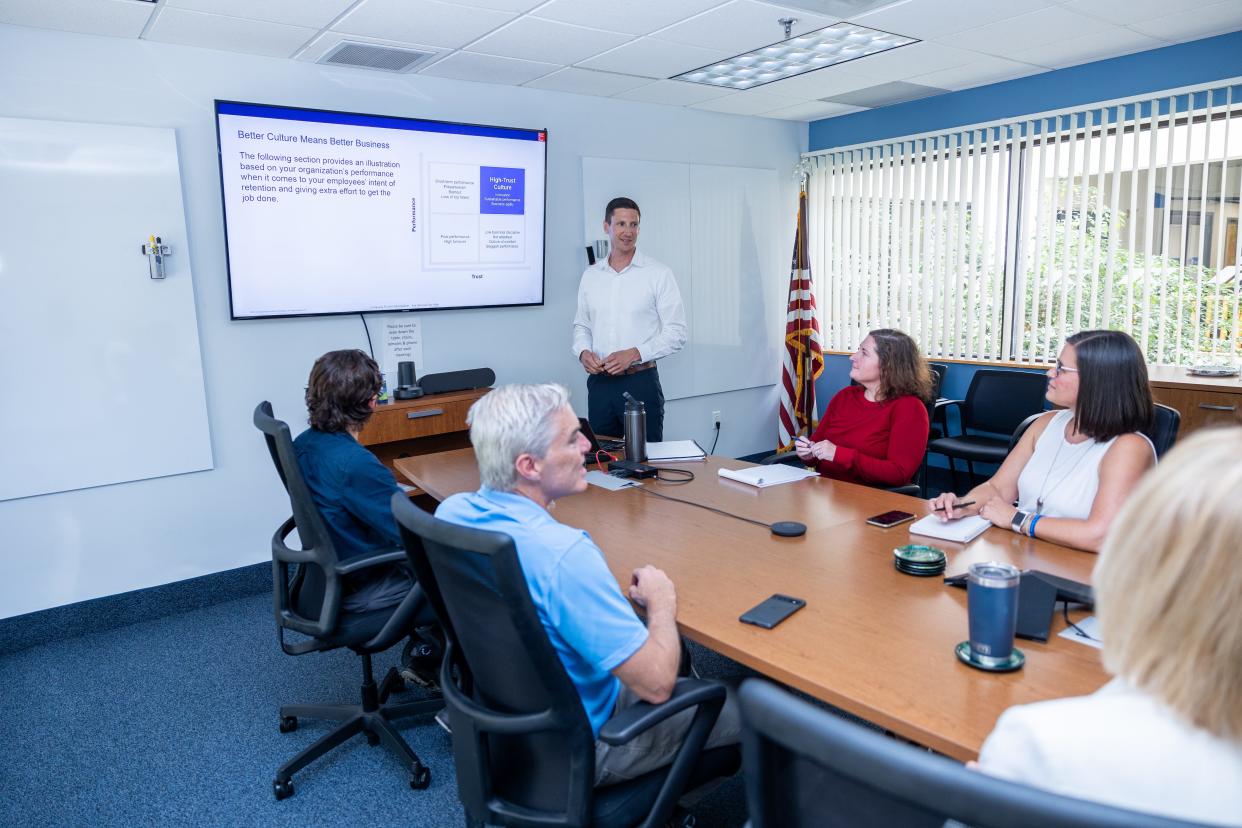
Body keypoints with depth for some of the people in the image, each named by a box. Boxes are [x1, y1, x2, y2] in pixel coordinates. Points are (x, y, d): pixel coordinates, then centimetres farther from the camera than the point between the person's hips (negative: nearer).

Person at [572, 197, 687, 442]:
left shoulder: (658, 274, -4)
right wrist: (583, 352, -4)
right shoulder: (590, 275, 10)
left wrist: (634, 354, -17)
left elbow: (676, 333, -7)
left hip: (641, 382, -4)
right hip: (599, 382, 4)